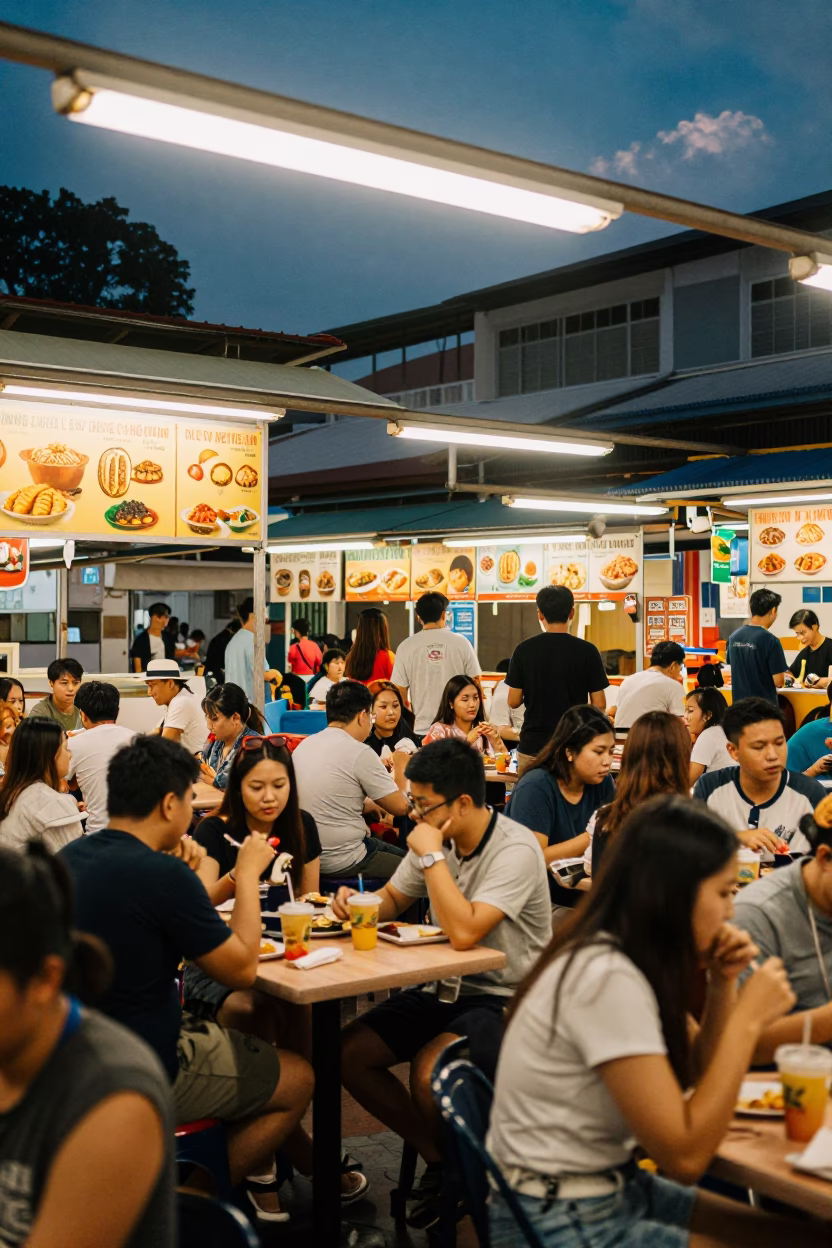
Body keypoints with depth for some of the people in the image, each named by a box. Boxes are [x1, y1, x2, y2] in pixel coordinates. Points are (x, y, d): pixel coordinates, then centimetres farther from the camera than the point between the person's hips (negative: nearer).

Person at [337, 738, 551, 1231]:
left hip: (506, 1000, -8)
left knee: (428, 1072, -30)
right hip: (446, 988, 8)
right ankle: (438, 1155, 12)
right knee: (351, 1052, -5)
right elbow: (392, 900, 15)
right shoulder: (438, 840, 1)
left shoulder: (515, 850, -21)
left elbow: (464, 932, -32)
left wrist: (431, 856, -25)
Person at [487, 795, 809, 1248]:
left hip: (614, 1187, 9)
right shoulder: (608, 979, -25)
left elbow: (695, 1079, 14)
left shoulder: (629, 960, 2)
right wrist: (747, 1019, -18)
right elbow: (684, 1155, -23)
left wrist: (723, 986, -1)